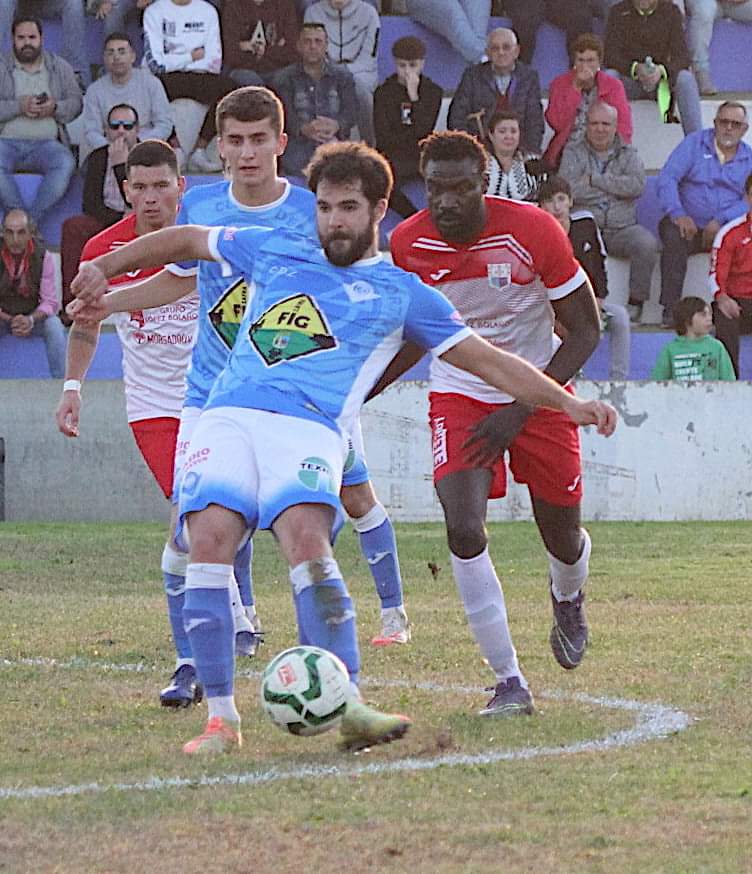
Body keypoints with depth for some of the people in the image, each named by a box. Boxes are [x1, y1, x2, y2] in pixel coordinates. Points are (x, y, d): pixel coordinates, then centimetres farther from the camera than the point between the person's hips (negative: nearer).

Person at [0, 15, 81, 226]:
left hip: (46, 143, 1)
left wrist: (55, 108, -12)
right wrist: (19, 107, -17)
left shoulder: (61, 67, 15)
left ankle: (31, 222, -32)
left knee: (65, 164, -32)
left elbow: (76, 103, 9)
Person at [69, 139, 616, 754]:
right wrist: (105, 267, 31)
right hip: (228, 419, 2)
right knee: (210, 538, -21)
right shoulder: (274, 253, 24)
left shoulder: (402, 294, 16)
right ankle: (221, 718, -16)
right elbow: (186, 241, 37)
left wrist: (568, 402, 9)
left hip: (310, 429, -2)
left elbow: (490, 362, 16)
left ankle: (346, 706, -31)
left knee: (307, 542, -29)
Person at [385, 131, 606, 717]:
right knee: (464, 529, -21)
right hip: (460, 395, 1)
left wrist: (520, 411, -20)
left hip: (538, 393, -1)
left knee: (562, 535, 11)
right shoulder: (408, 244, -12)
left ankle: (568, 600, 51)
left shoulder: (533, 232, -22)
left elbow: (586, 330, -13)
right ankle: (510, 682, -12)